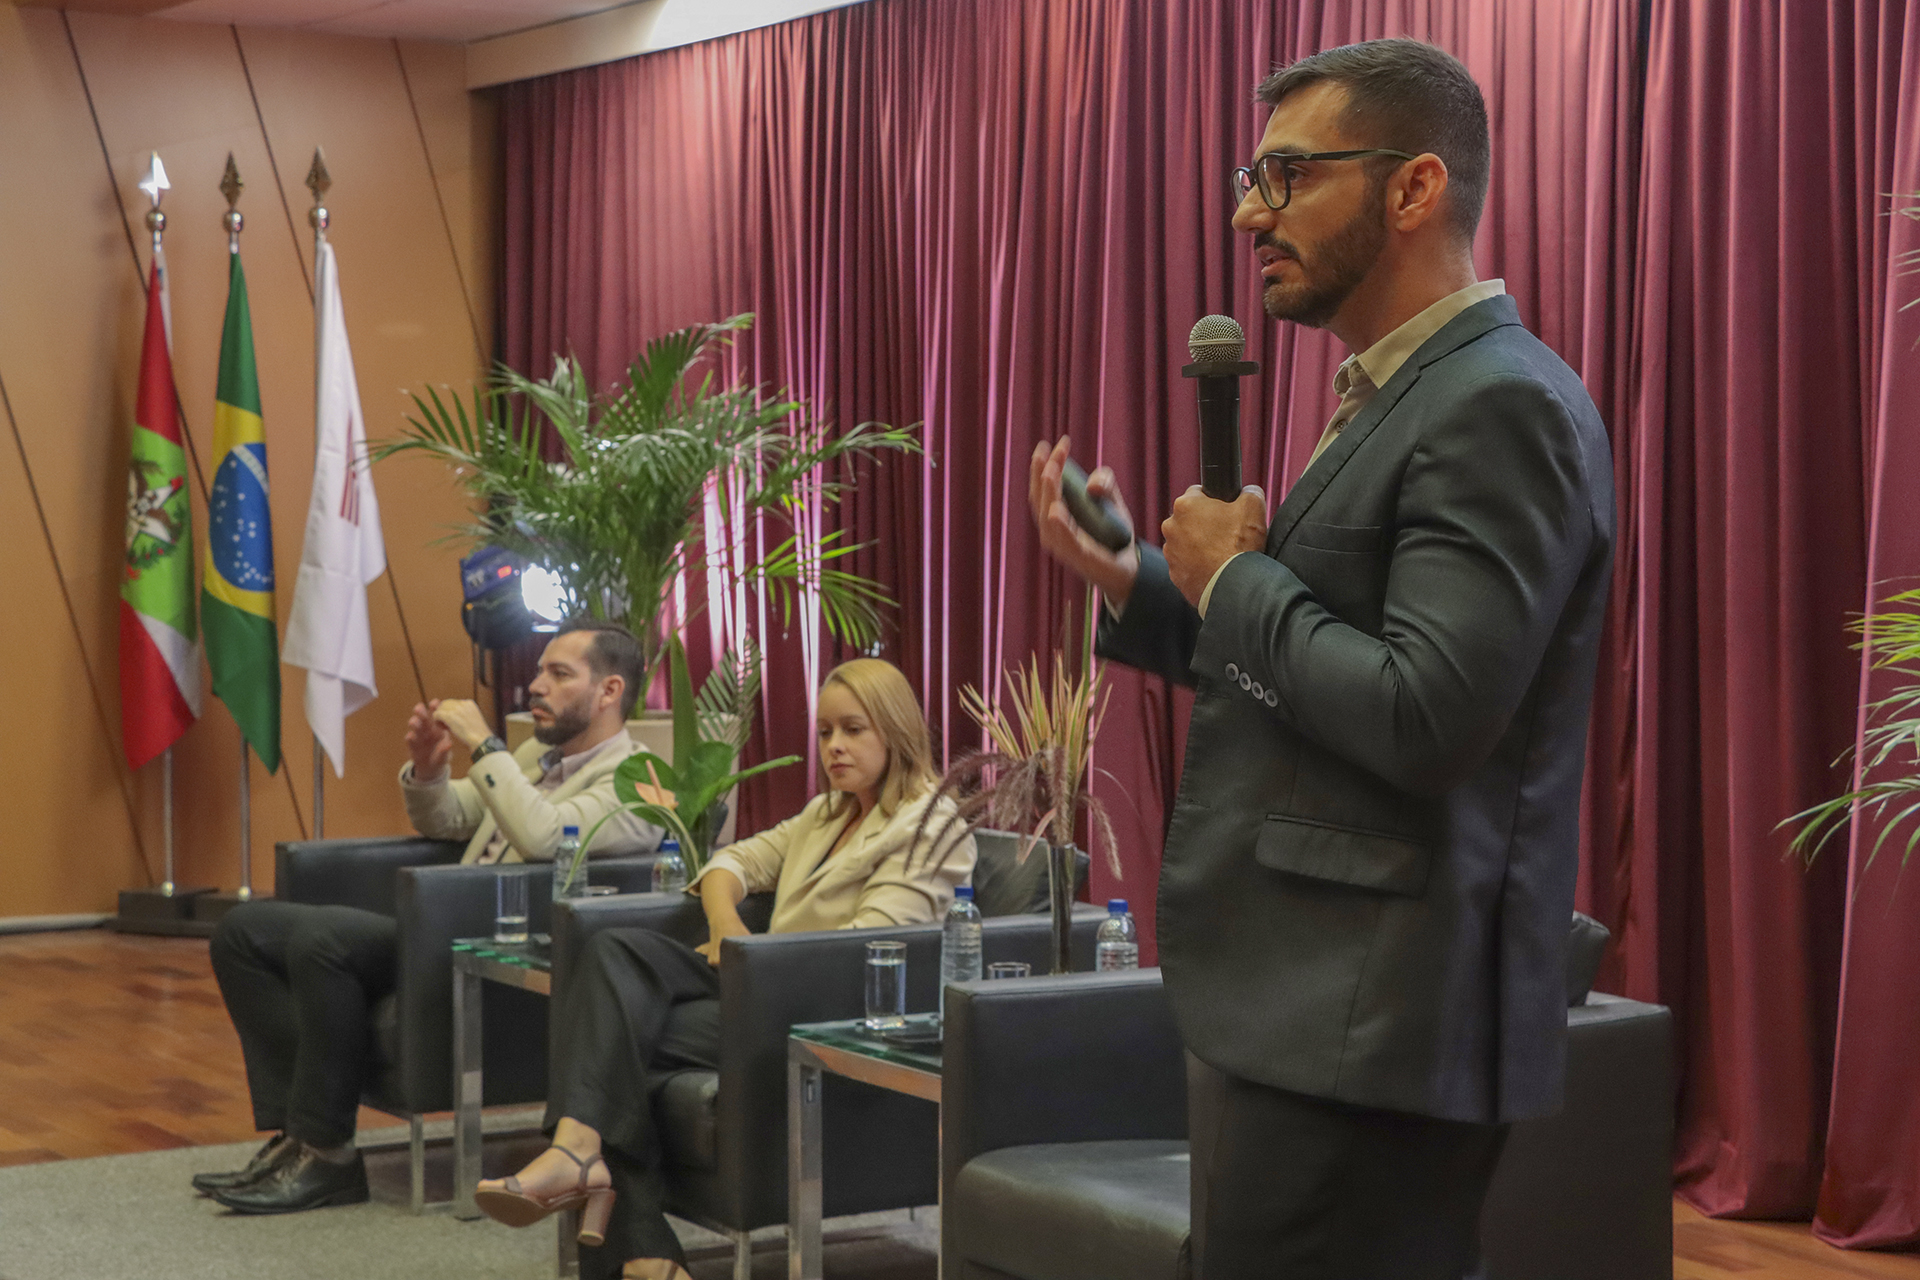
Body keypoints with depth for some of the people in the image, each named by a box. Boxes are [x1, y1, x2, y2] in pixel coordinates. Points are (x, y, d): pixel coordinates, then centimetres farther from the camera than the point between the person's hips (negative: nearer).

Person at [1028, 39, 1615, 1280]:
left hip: (1372, 1031, -10)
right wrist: (1131, 580, 7)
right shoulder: (1398, 398, 16)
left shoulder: (1503, 406, -16)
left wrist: (1235, 578, -12)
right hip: (1329, 1006, 10)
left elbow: (1424, 720, -25)